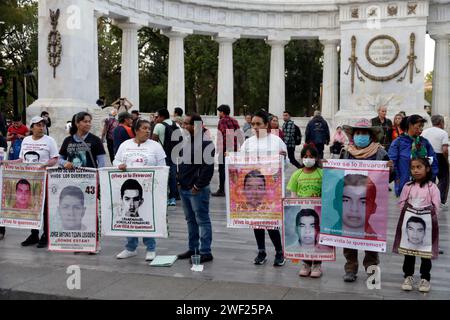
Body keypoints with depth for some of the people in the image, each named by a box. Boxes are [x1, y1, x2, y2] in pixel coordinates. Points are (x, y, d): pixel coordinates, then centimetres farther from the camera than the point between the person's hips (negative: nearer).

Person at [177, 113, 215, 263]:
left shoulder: (206, 143, -16)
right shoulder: (187, 140, 13)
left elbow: (208, 167, -19)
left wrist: (198, 186, -16)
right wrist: (180, 180, 13)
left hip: (197, 190, -9)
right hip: (184, 188, 9)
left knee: (202, 220, -2)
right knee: (190, 220, 17)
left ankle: (205, 252, 5)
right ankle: (192, 248, 28)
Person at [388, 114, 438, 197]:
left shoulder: (425, 142, 8)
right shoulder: (398, 142, -5)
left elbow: (434, 162, 14)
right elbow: (392, 163, -8)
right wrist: (398, 179, -10)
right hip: (405, 186, -3)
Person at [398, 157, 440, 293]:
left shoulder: (432, 187, -4)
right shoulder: (408, 186, 3)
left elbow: (436, 207, -5)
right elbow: (401, 203, 5)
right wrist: (406, 208, -11)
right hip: (409, 223, 2)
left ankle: (425, 278, 19)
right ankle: (408, 276, 20)